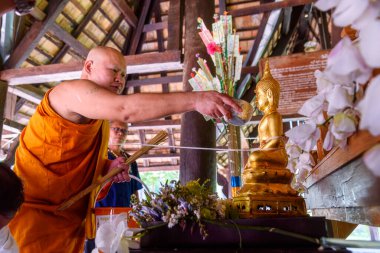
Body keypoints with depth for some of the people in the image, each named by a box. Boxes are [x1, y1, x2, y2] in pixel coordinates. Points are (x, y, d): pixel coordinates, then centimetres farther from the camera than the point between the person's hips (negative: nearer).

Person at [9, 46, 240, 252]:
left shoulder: (100, 118, 14)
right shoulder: (72, 90, -16)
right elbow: (126, 109, -35)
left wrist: (108, 166, -3)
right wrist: (195, 99, -40)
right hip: (36, 215, -9)